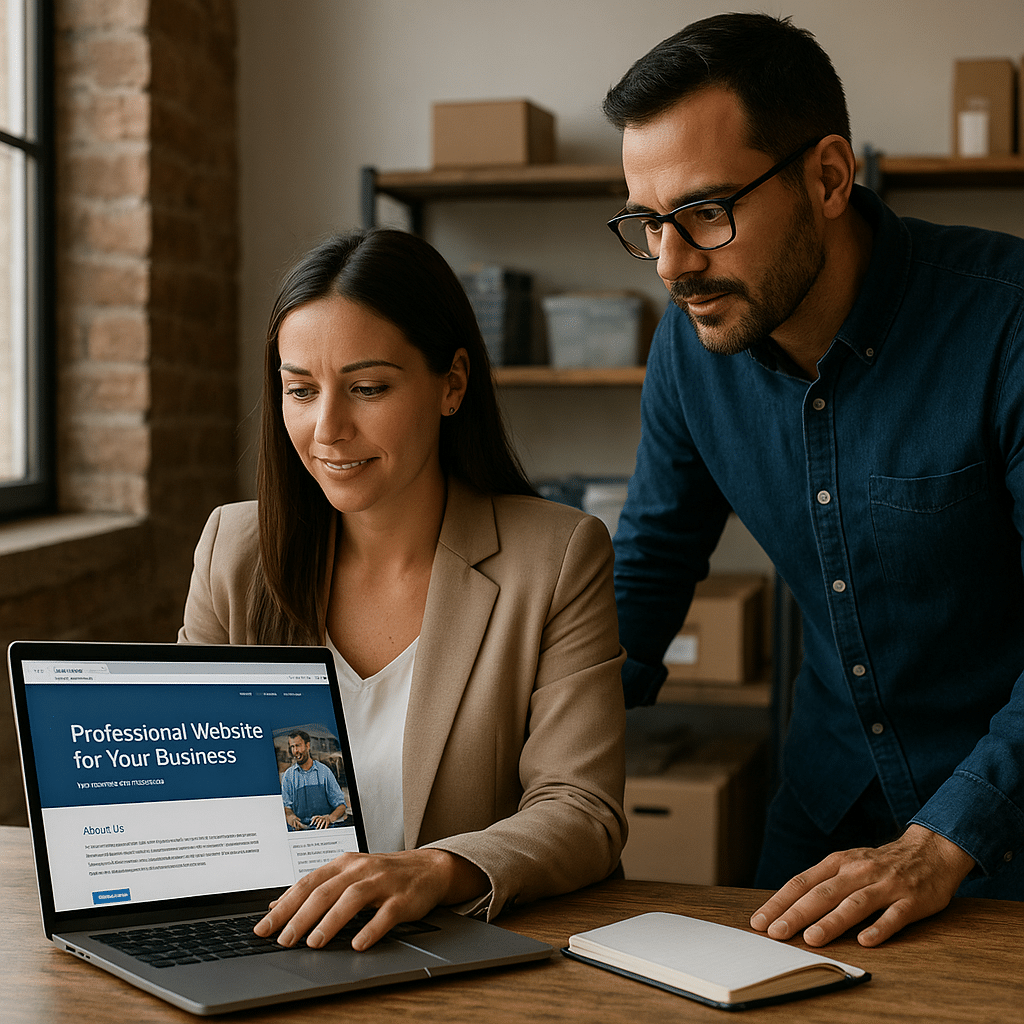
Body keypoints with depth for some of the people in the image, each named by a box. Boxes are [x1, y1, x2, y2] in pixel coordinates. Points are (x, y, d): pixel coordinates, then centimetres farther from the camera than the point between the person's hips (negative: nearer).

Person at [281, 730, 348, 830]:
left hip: (324, 829, -1)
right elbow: (286, 807, 6)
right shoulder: (288, 775, 15)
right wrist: (290, 816, -20)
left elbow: (341, 805, 7)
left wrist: (330, 817, -16)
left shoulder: (324, 771, 11)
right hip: (298, 830, 1)